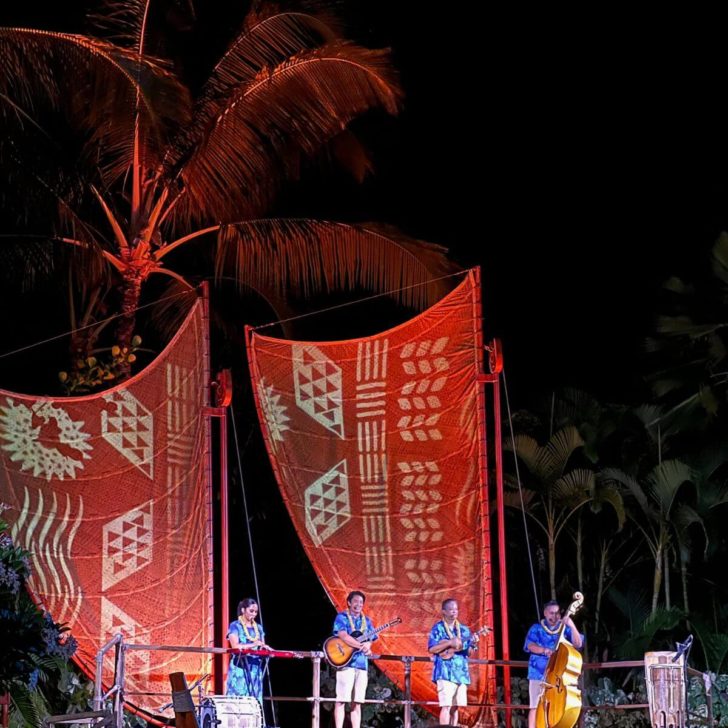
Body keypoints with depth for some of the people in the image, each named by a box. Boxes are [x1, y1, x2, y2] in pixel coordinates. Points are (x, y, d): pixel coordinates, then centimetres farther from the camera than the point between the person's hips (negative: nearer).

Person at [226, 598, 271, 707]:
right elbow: (235, 646, -14)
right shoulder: (235, 626, -1)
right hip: (239, 669, -5)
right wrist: (254, 644, -26)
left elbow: (262, 648, 15)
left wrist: (266, 649, -9)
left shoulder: (258, 628, 16)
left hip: (255, 670, 5)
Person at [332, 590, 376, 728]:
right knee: (342, 699, -9)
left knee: (357, 701, 5)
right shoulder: (342, 617, 1)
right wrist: (361, 646, -24)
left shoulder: (366, 621, 18)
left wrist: (366, 645, -18)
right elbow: (343, 635, -15)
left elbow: (369, 640, 7)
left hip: (362, 663, 5)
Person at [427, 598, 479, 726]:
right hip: (445, 672, -6)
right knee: (446, 705, -13)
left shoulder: (463, 629, 14)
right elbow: (431, 649, -9)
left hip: (460, 672, 6)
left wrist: (473, 645, -9)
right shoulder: (438, 628, -1)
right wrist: (449, 643, -18)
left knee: (456, 706, 6)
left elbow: (468, 652, 12)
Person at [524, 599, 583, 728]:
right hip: (539, 674, -1)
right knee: (536, 706, -4)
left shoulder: (565, 629, 9)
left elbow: (577, 644, -4)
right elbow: (530, 645, -8)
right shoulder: (536, 628, 6)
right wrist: (544, 650, -27)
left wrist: (572, 627, -19)